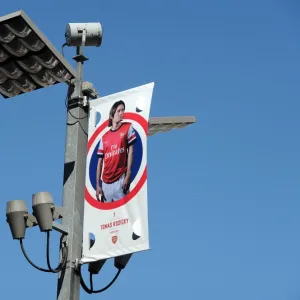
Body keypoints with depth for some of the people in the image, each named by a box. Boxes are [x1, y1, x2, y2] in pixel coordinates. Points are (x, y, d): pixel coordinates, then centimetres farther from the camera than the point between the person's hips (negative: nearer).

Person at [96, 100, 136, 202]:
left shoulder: (128, 128, 5)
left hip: (120, 179, -3)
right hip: (106, 182, 3)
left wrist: (128, 175, -8)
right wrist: (97, 185, 6)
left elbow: (130, 151, 1)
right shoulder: (104, 137, 12)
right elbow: (100, 162, 13)